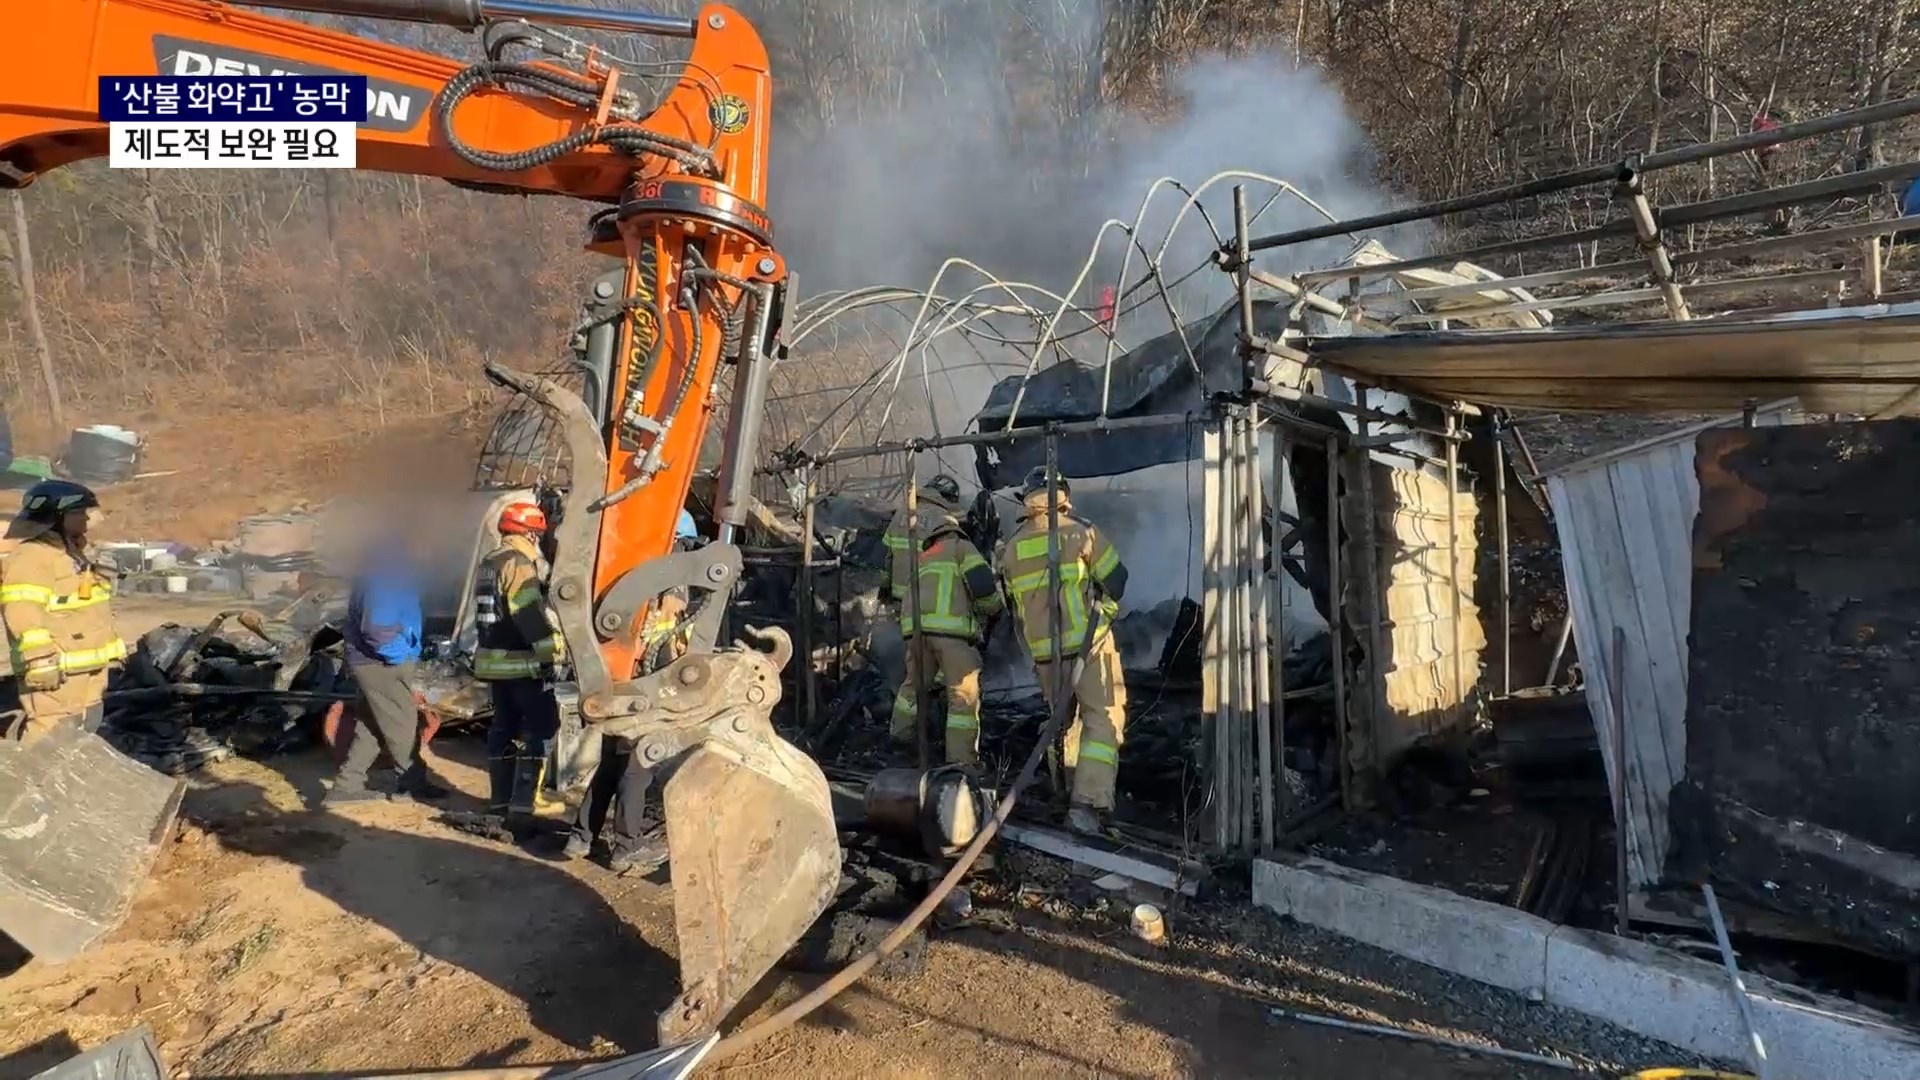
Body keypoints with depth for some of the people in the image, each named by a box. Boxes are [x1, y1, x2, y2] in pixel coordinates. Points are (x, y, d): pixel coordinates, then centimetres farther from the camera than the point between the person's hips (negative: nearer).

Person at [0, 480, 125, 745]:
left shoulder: (73, 554, 18)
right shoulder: (30, 558, -15)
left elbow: (94, 614, 26)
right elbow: (24, 618, -25)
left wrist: (114, 651, 26)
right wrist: (43, 661, -28)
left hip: (88, 673, 10)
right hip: (57, 676, -10)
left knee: (86, 727, 18)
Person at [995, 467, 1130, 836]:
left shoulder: (1011, 547, 6)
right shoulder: (1081, 532, -6)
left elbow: (1015, 602, 11)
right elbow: (1116, 580, -2)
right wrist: (1106, 609, 16)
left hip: (1043, 650, 5)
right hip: (1088, 642, -4)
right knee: (1102, 721, -1)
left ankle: (1067, 794, 29)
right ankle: (1087, 802, -13)